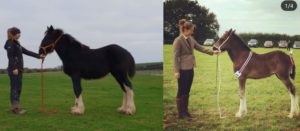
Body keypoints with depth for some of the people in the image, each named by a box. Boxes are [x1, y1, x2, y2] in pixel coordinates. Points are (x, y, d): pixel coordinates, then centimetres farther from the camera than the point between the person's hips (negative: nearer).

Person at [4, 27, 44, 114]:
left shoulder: (16, 44, 20)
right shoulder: (10, 43, -7)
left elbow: (27, 52, 21)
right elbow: (10, 56, -16)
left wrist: (38, 56, 19)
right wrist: (14, 68, -23)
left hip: (19, 69, 9)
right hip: (14, 69, -9)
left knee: (18, 89, 10)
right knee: (14, 88, -7)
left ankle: (16, 107, 15)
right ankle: (15, 108, -6)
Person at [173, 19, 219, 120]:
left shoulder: (191, 39, 9)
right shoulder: (178, 41, -13)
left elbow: (200, 48, 17)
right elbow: (176, 57, -14)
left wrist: (212, 52, 10)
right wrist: (176, 71, -17)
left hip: (190, 69, 8)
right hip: (183, 70, -8)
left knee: (187, 92, 13)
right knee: (181, 92, 1)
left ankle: (185, 112, 22)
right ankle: (180, 114, 10)